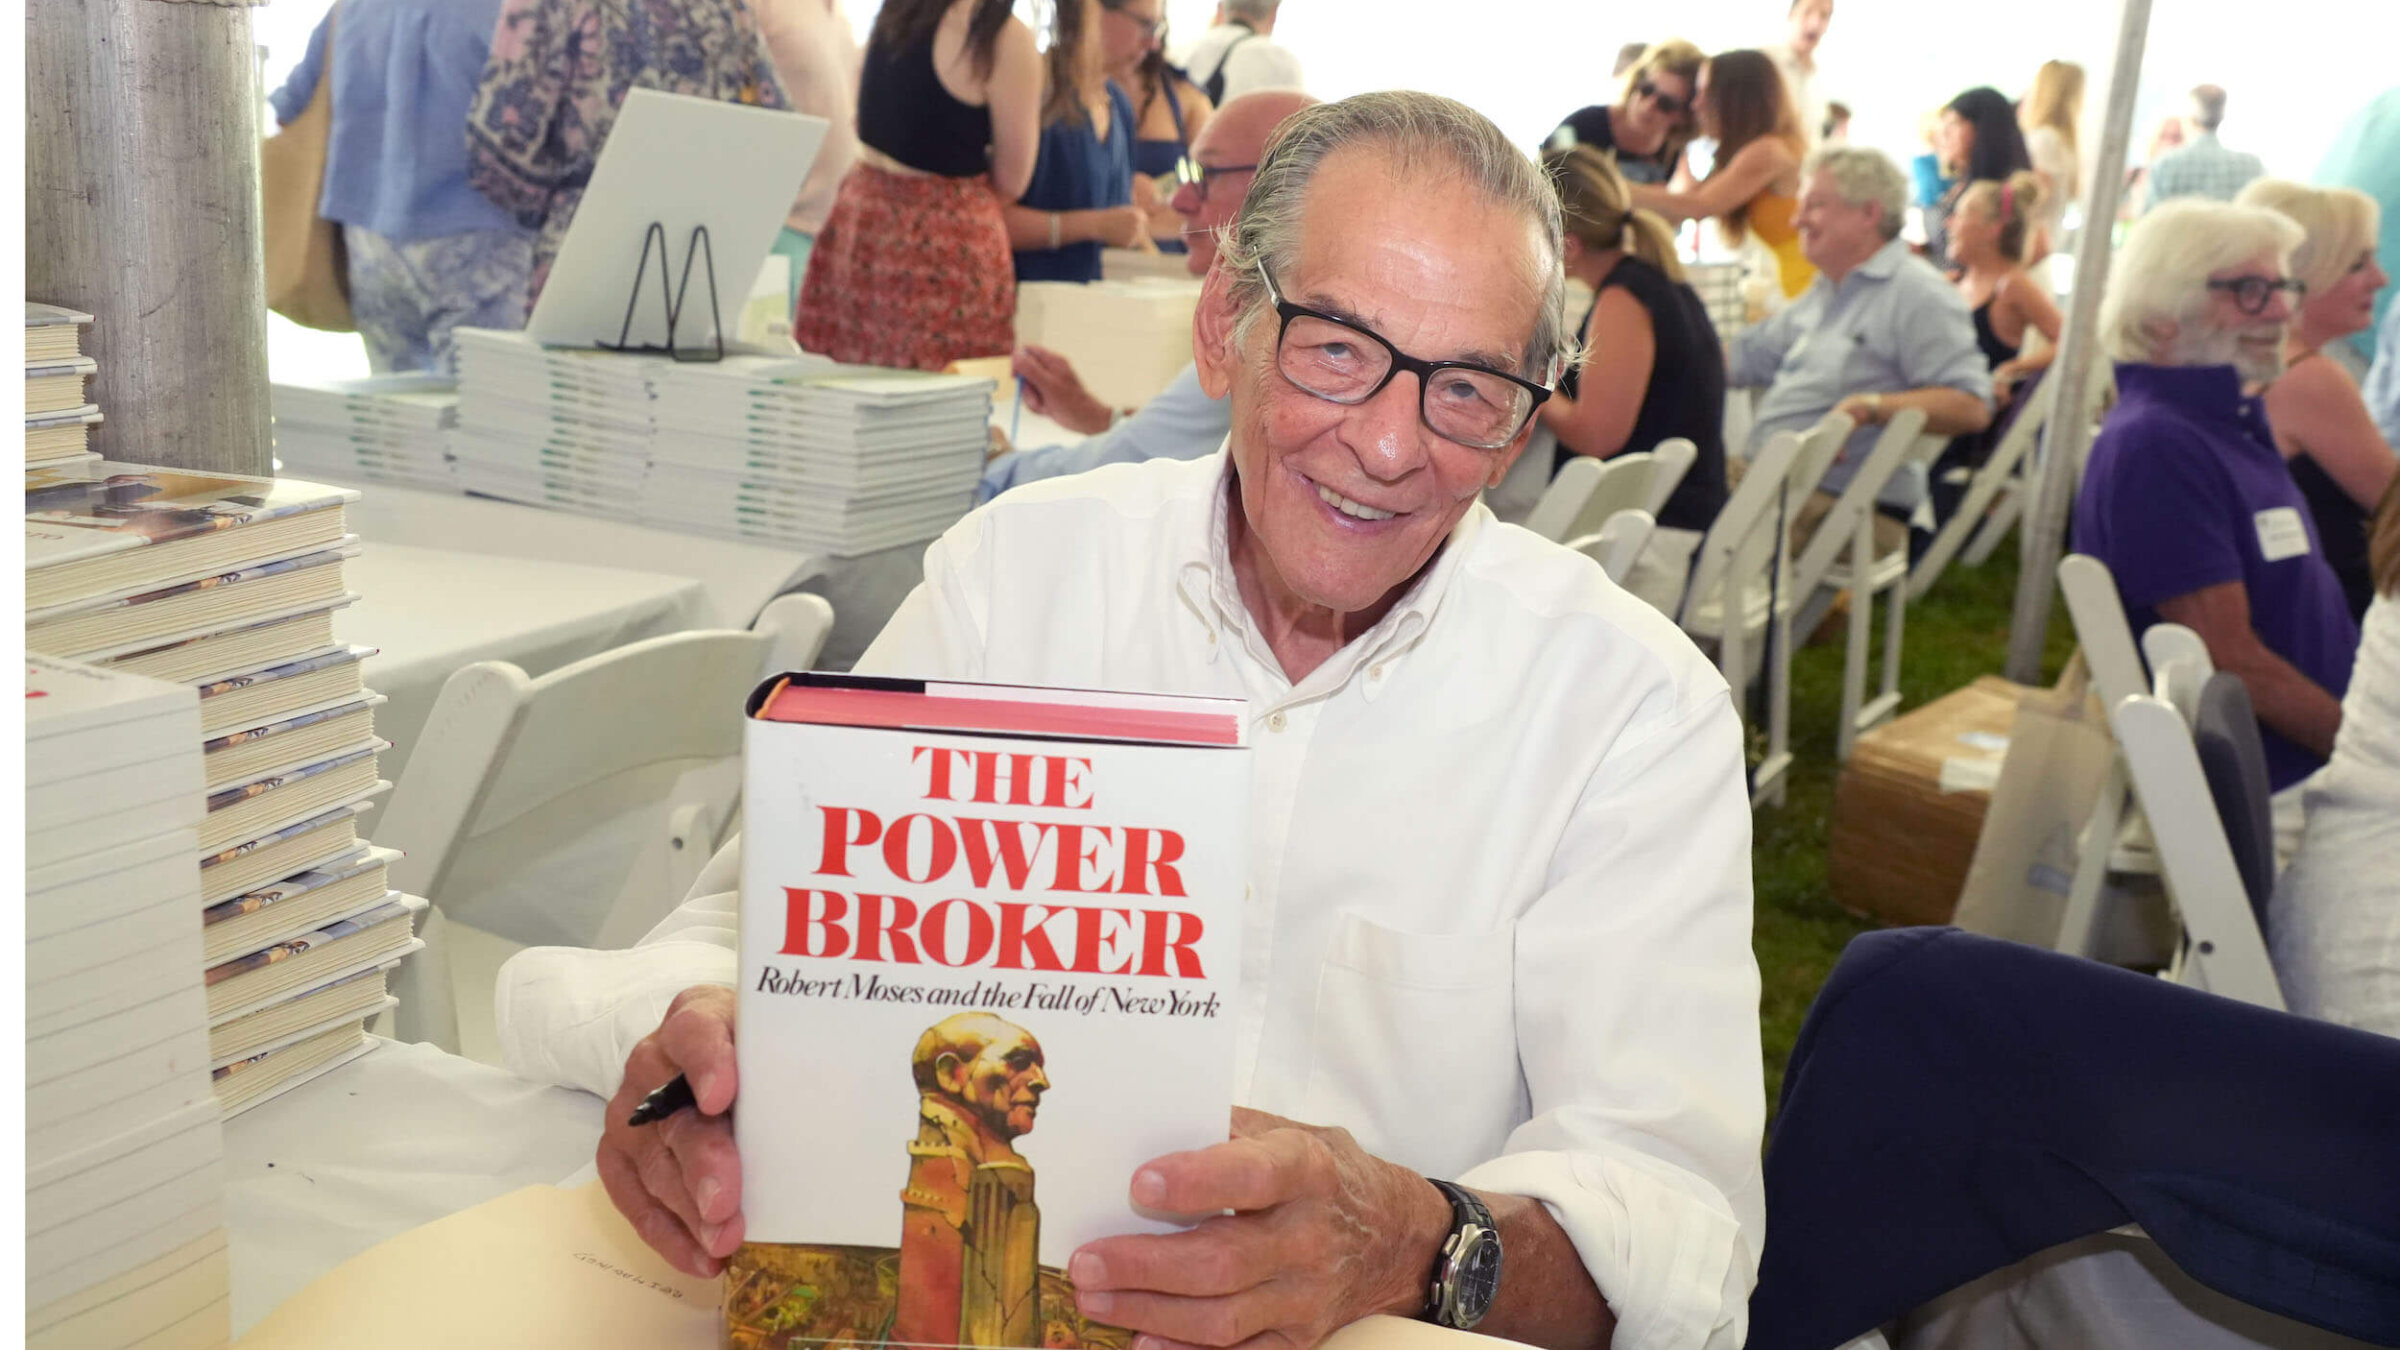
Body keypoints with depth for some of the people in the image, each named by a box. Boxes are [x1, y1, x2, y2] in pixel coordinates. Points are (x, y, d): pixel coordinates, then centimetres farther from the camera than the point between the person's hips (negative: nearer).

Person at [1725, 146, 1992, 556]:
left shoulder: (1919, 295, -7)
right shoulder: (1826, 294, 23)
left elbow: (1972, 407, -17)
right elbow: (1746, 356, 32)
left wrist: (1872, 406, -27)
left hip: (1845, 504, -9)